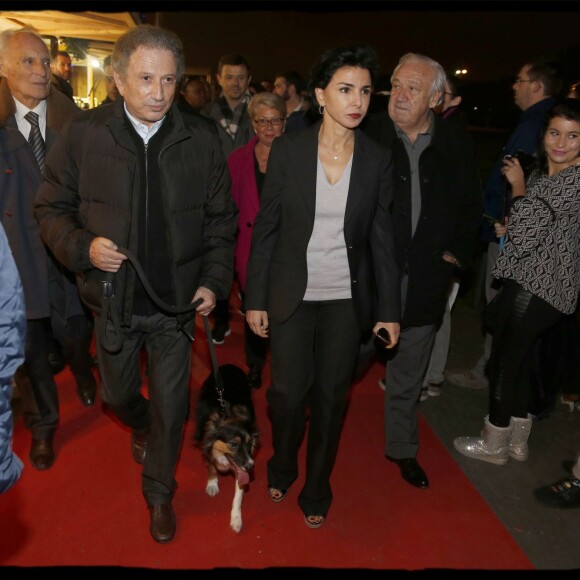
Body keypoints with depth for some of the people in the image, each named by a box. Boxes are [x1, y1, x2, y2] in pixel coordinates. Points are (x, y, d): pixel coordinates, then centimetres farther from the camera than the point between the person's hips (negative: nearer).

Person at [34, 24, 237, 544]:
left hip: (177, 302, 0)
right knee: (118, 394, 22)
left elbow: (222, 219, 1)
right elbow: (51, 208, 0)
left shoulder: (202, 139, -7)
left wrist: (214, 280, -8)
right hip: (113, 299, 1)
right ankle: (141, 427, 60)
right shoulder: (84, 135, -8)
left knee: (171, 406, 10)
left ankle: (160, 493, 37)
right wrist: (82, 246, -18)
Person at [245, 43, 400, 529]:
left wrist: (389, 309, 0)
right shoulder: (287, 150, -6)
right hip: (292, 294, -1)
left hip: (347, 299, 1)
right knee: (288, 391, 3)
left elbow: (382, 238, 1)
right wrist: (255, 299, -3)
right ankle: (281, 467, 36)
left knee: (331, 396, 10)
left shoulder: (378, 159, -2)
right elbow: (266, 228, -2)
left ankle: (316, 490, 34)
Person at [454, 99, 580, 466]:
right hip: (528, 281, 9)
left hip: (537, 287, -9)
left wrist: (518, 186, -9)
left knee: (504, 362, 2)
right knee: (515, 361, 17)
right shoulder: (541, 173, 13)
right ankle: (517, 441, 31)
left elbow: (526, 231, -21)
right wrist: (507, 227, 6)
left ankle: (493, 444, 19)